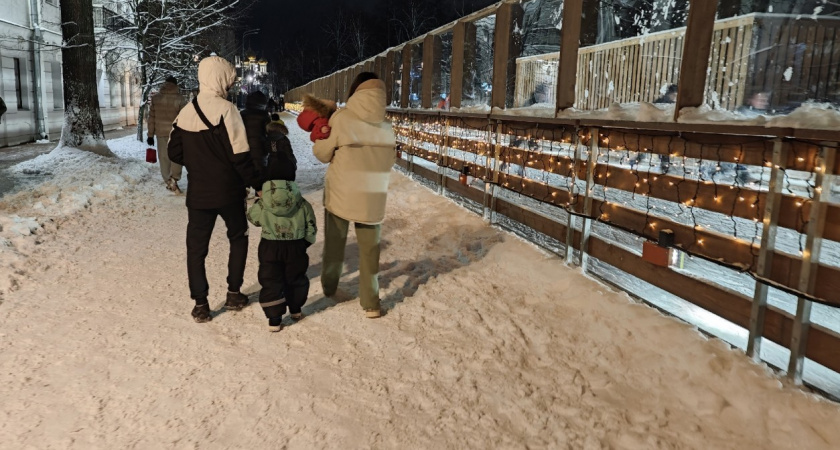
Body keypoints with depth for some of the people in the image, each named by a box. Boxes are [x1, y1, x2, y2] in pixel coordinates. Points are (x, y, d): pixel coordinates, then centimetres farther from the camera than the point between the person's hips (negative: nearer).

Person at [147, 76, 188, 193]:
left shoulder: (155, 98, 2)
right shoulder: (180, 99, -8)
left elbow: (151, 118, 4)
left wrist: (150, 135, 10)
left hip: (160, 133, 3)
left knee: (164, 157, 11)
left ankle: (168, 182, 14)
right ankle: (173, 179, -10)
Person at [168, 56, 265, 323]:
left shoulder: (186, 112, 3)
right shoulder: (226, 109, -13)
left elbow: (175, 153, 7)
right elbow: (240, 156, -17)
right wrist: (258, 184, -9)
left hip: (198, 193, 4)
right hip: (228, 191, -3)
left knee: (196, 248, 10)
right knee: (238, 238, 18)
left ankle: (200, 304, 9)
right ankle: (233, 294, 20)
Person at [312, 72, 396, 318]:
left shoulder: (342, 118, -13)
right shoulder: (386, 125, -4)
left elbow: (323, 153, -5)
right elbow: (390, 159, 5)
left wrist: (320, 139, 14)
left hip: (340, 194, -1)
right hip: (373, 197, 1)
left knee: (334, 243, 19)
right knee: (370, 249, 10)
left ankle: (329, 287, 36)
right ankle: (370, 303, 11)